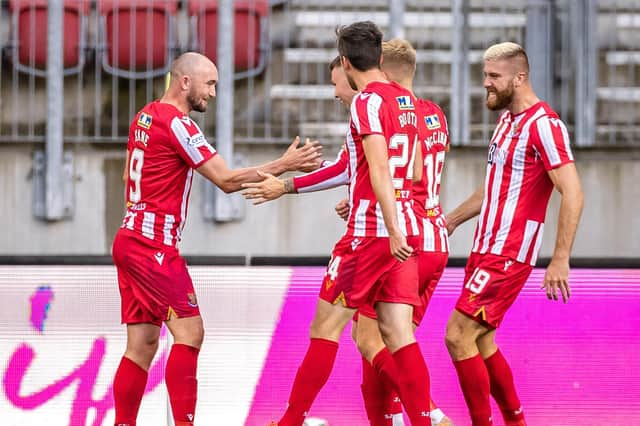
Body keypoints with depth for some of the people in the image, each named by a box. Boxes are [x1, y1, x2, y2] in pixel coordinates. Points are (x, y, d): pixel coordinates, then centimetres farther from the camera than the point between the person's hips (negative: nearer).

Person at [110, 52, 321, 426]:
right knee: (189, 331, -11)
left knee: (143, 344, 7)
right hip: (155, 245, -9)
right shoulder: (177, 123, -12)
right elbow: (227, 180, -14)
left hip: (131, 238, 9)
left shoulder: (146, 117, 15)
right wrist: (284, 164, -11)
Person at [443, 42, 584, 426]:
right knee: (481, 342, 12)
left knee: (458, 336, -12)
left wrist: (560, 260, -26)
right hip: (486, 250, 9)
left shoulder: (542, 125, -16)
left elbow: (573, 193, -22)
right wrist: (452, 220, 31)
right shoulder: (508, 119, 14)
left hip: (508, 257, -9)